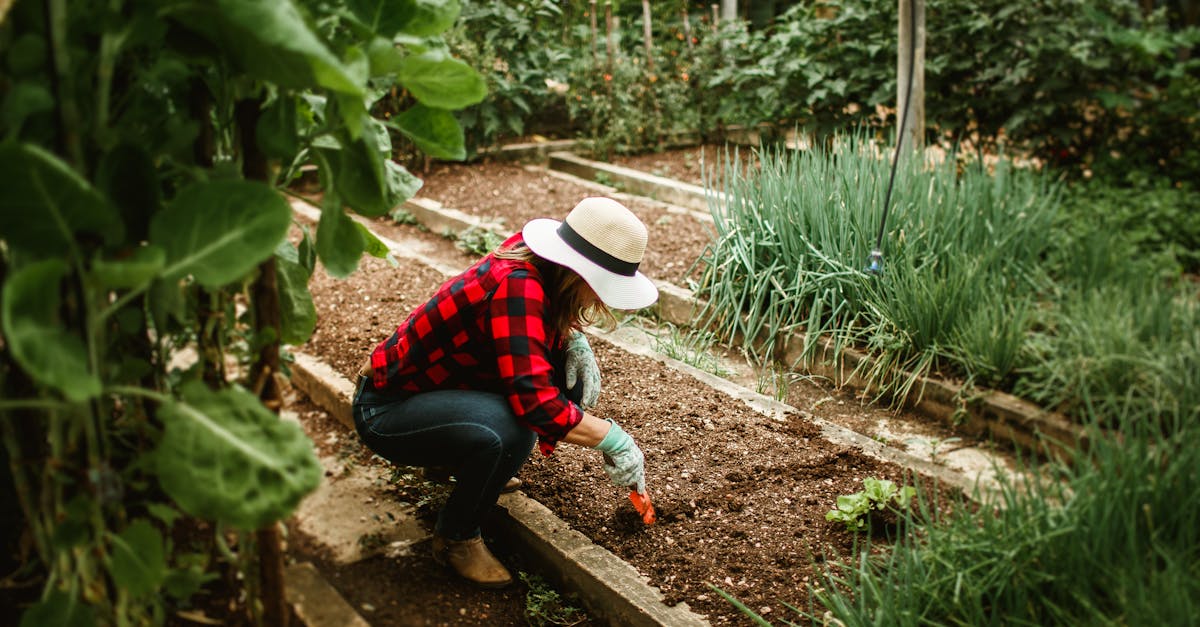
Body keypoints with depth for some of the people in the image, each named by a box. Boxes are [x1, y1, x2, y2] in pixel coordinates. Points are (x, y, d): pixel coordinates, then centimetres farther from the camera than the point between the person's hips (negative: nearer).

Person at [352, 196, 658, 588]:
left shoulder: (534, 261, -6)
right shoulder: (517, 287, -31)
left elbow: (557, 320, 18)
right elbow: (536, 401, -39)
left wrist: (575, 340, -4)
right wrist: (612, 439, -27)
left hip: (442, 388, 9)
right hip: (386, 408, -9)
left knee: (572, 382, -3)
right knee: (507, 430, -36)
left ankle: (481, 469, 13)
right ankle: (456, 538, -10)